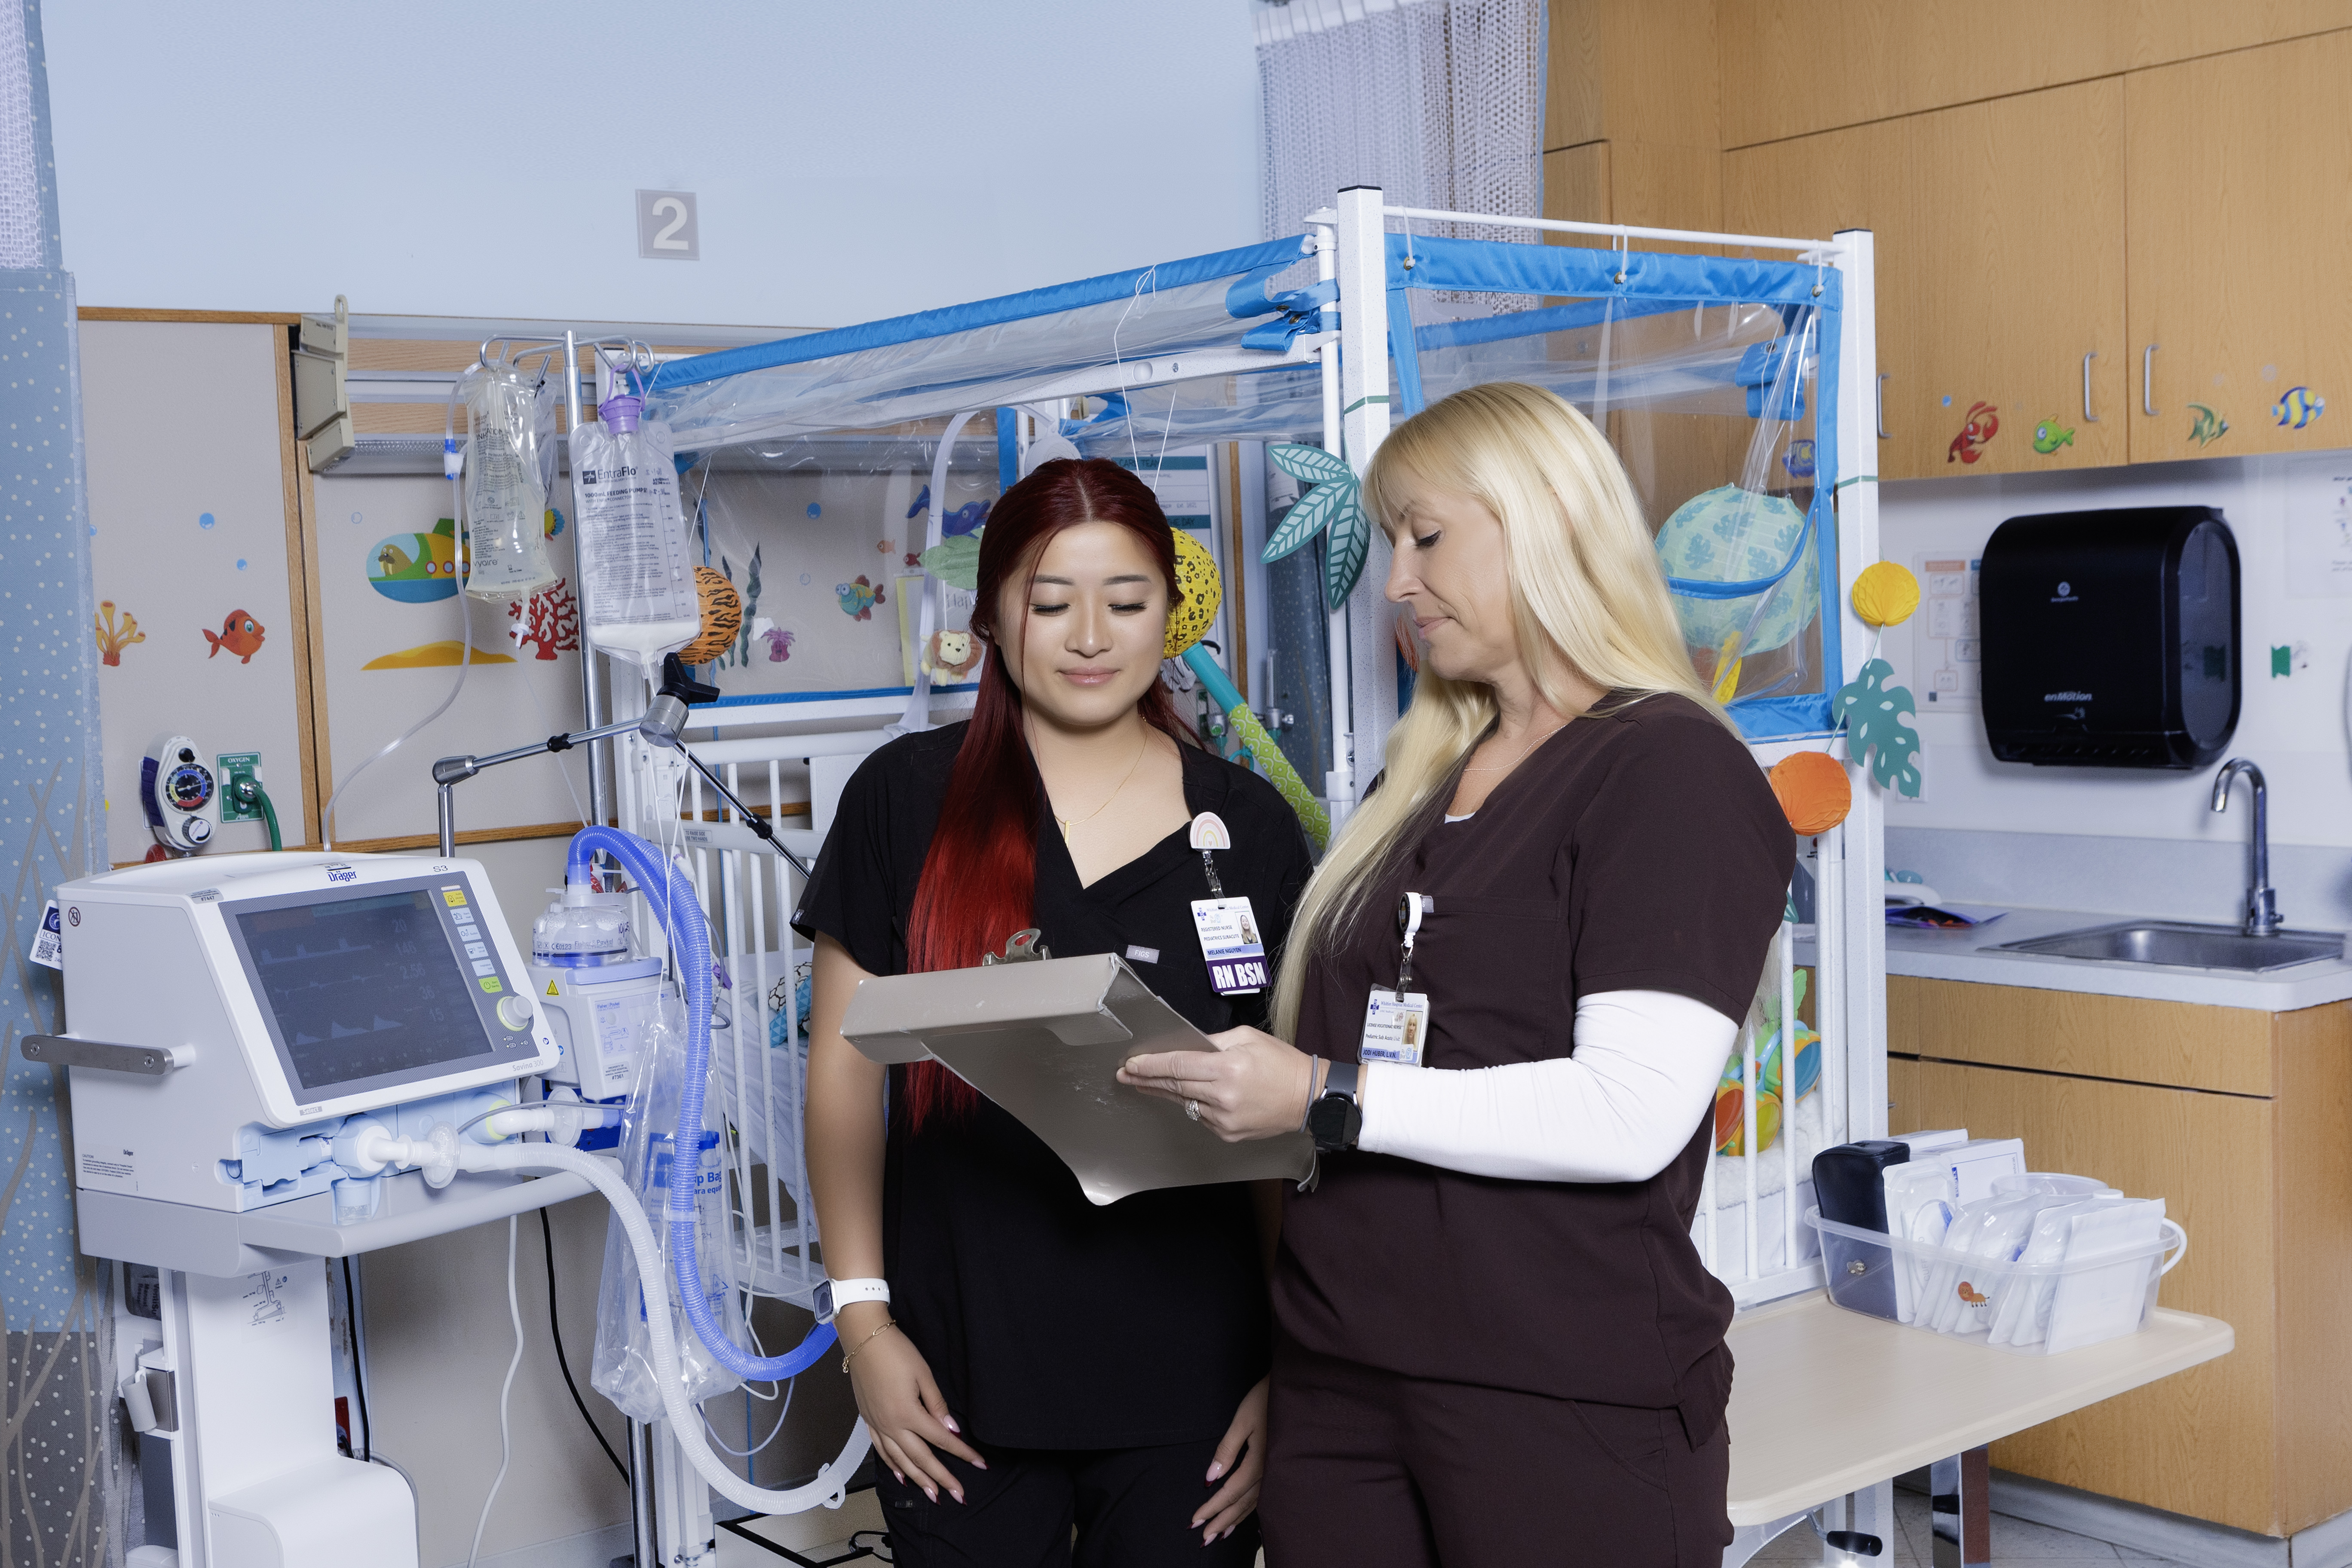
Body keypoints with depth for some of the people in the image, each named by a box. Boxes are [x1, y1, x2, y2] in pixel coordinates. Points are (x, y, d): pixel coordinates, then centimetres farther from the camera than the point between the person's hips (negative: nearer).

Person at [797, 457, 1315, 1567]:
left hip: (1187, 1382, 1)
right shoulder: (906, 800, 0)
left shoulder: (1249, 827, 2)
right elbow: (844, 1070, 2)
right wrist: (863, 1316, -3)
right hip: (961, 1382, 0)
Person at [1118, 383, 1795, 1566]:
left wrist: (1329, 1099, -20)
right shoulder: (1420, 780, 17)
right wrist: (1230, 1081, 5)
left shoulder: (1670, 770, -7)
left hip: (1562, 1396, -7)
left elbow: (1634, 1115, -18)